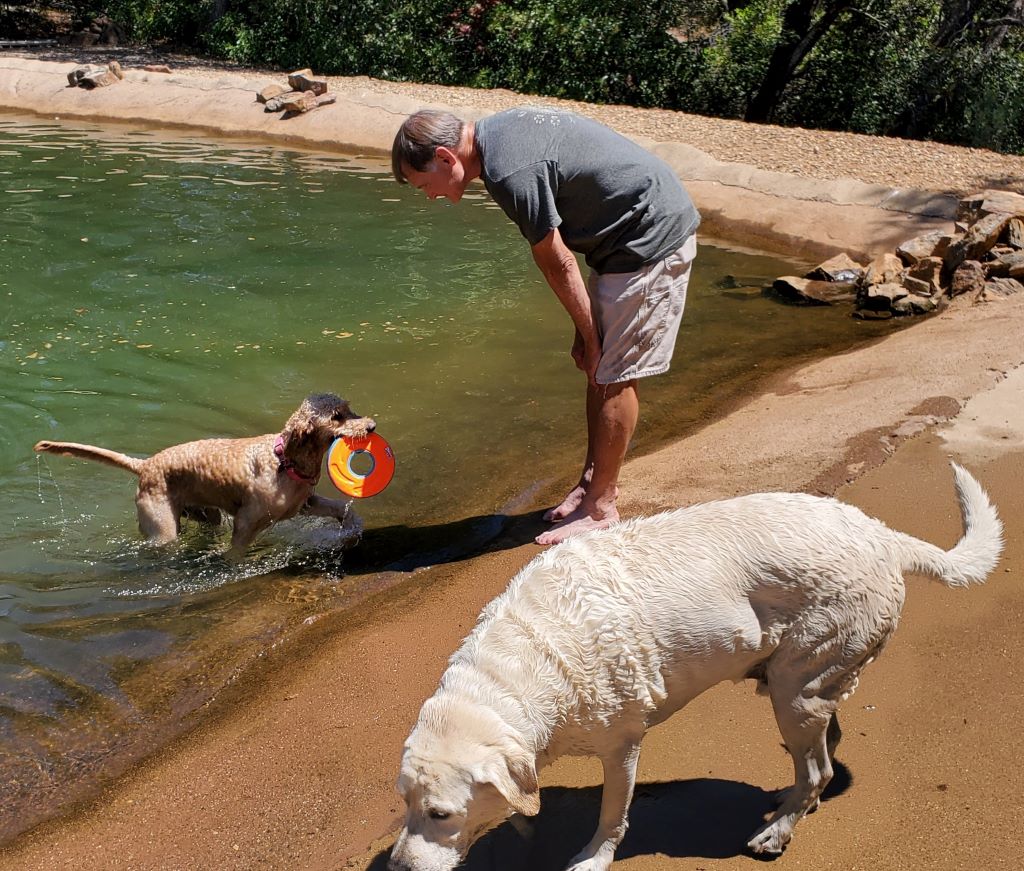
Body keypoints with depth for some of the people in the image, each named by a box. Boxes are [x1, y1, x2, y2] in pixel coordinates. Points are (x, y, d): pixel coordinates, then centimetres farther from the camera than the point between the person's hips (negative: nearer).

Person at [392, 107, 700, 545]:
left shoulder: (509, 172, -25)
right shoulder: (495, 130, 6)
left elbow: (557, 264, -17)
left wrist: (589, 336, -5)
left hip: (653, 236, -10)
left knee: (613, 373, -4)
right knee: (599, 366, 14)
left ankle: (600, 507, 6)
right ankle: (595, 477, 27)